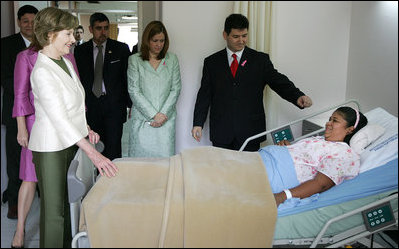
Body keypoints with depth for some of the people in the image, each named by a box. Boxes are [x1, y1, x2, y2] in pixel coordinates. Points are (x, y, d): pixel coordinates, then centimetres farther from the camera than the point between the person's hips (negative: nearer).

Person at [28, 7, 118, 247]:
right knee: (54, 209, 1)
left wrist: (86, 129, 7)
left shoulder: (65, 61, 9)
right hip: (51, 148, -8)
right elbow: (59, 119, -27)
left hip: (71, 141, 8)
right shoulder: (42, 72, -20)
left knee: (69, 202, 16)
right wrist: (93, 153, -32)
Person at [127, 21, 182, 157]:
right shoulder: (134, 60, 4)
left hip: (166, 119, 1)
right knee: (141, 157, -2)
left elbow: (176, 89, 5)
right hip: (142, 119, -1)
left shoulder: (172, 59, 10)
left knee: (165, 156, -1)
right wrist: (153, 114, -10)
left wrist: (163, 114, -6)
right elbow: (134, 91, -3)